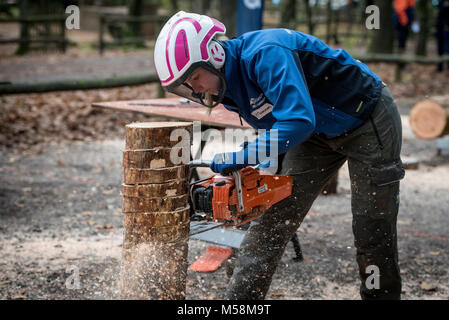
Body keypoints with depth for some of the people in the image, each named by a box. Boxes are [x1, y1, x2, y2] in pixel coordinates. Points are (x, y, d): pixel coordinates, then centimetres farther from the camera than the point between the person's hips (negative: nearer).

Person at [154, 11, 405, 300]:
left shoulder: (264, 53, -32)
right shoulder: (227, 89, -5)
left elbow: (298, 121, -41)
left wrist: (242, 157, -38)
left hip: (369, 119, -8)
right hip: (320, 133, 8)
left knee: (373, 232, 0)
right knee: (271, 222, 1)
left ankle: (383, 294, 21)